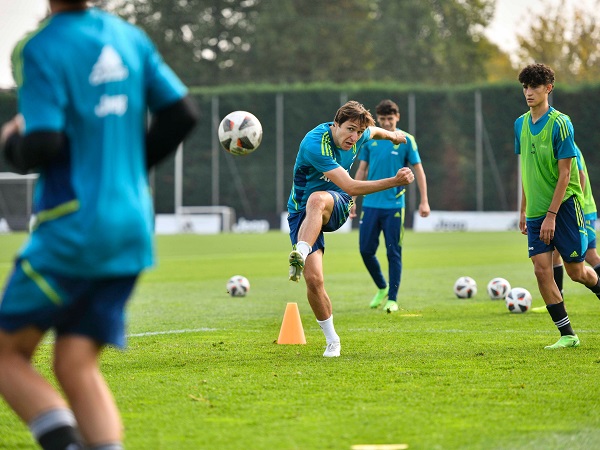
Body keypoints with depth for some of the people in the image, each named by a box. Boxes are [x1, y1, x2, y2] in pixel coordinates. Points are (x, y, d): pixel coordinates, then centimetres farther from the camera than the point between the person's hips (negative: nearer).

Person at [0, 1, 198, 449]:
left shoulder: (40, 49, -11)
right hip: (132, 227, 6)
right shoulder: (129, 37, 8)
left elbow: (43, 146, -18)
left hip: (74, 229, -6)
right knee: (76, 367, 7)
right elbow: (182, 113, 9)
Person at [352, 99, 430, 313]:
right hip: (370, 204, 3)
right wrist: (352, 200, 11)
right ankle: (381, 288, 25)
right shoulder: (369, 140, 7)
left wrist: (424, 201, -6)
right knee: (366, 250, 2)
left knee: (394, 253, -2)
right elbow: (361, 171, 13)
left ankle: (392, 298, 6)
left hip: (394, 206, -3)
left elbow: (418, 170, 0)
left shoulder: (406, 140, -1)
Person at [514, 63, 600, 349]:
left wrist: (551, 215, -18)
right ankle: (567, 334, 0)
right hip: (536, 211, 5)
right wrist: (524, 210, 15)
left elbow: (564, 174, -14)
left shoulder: (559, 123, -13)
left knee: (576, 271, 1)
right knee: (542, 269, -7)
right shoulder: (521, 124, 7)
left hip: (564, 206, -5)